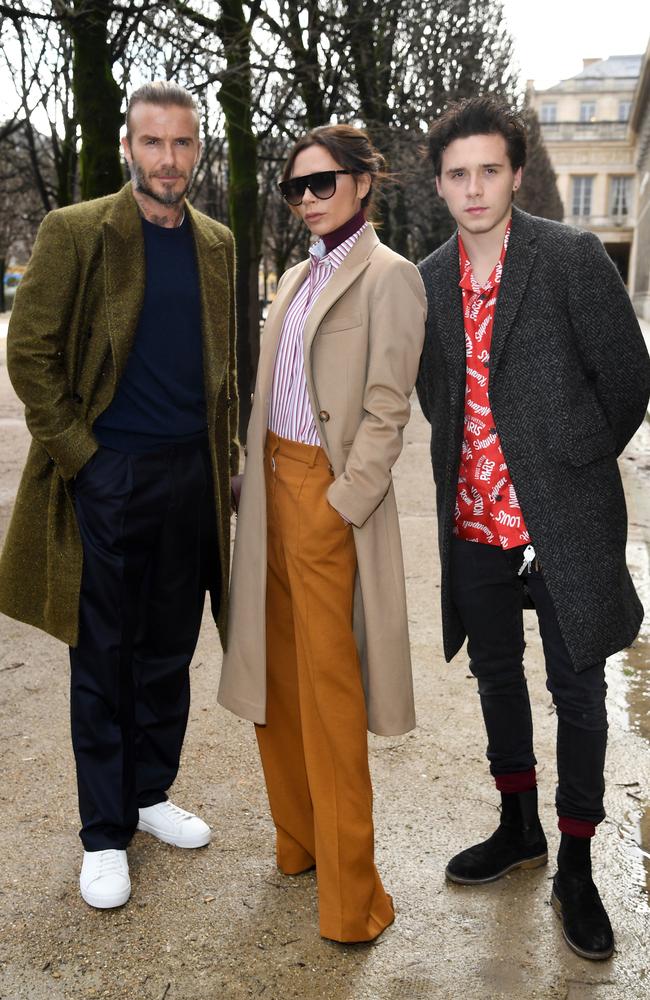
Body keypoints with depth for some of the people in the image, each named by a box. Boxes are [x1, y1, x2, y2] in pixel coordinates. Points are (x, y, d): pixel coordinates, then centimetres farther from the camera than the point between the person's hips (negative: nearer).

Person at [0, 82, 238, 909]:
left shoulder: (217, 245, 9)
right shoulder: (75, 232, -5)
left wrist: (225, 453, 7)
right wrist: (75, 451, -10)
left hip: (192, 475, 5)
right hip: (106, 474, -4)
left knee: (169, 653, 14)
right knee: (103, 660, 5)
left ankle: (150, 794, 31)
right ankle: (104, 832, 18)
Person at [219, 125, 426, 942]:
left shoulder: (388, 277, -7)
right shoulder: (297, 277, 16)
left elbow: (386, 409, -13)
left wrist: (342, 504, -17)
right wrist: (256, 483, 9)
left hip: (328, 492, -8)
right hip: (272, 484, 8)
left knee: (327, 689, -2)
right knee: (274, 672, 14)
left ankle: (348, 889, 12)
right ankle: (296, 839, 31)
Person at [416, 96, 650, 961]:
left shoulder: (573, 258, -10)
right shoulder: (427, 281, 5)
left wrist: (574, 467, 3)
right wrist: (470, 468, 9)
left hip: (564, 522, -5)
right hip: (474, 523, 5)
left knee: (576, 693, 6)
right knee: (496, 676, 18)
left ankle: (576, 870, 23)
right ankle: (520, 829, 39)